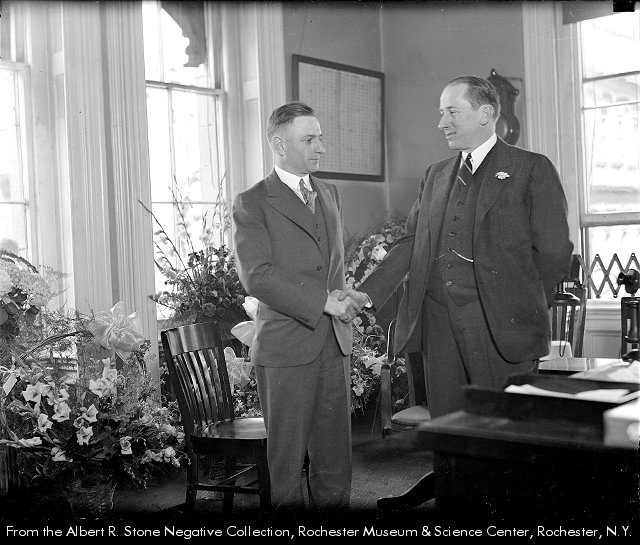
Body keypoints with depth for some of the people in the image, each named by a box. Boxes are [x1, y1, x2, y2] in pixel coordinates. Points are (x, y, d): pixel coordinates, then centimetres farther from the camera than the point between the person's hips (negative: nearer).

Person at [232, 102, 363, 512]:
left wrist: (340, 296, 9)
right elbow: (257, 276, -15)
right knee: (286, 458, 3)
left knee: (336, 454, 10)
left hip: (335, 341, 6)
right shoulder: (252, 203, -5)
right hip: (287, 346, -6)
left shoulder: (330, 194, 16)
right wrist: (322, 302, -16)